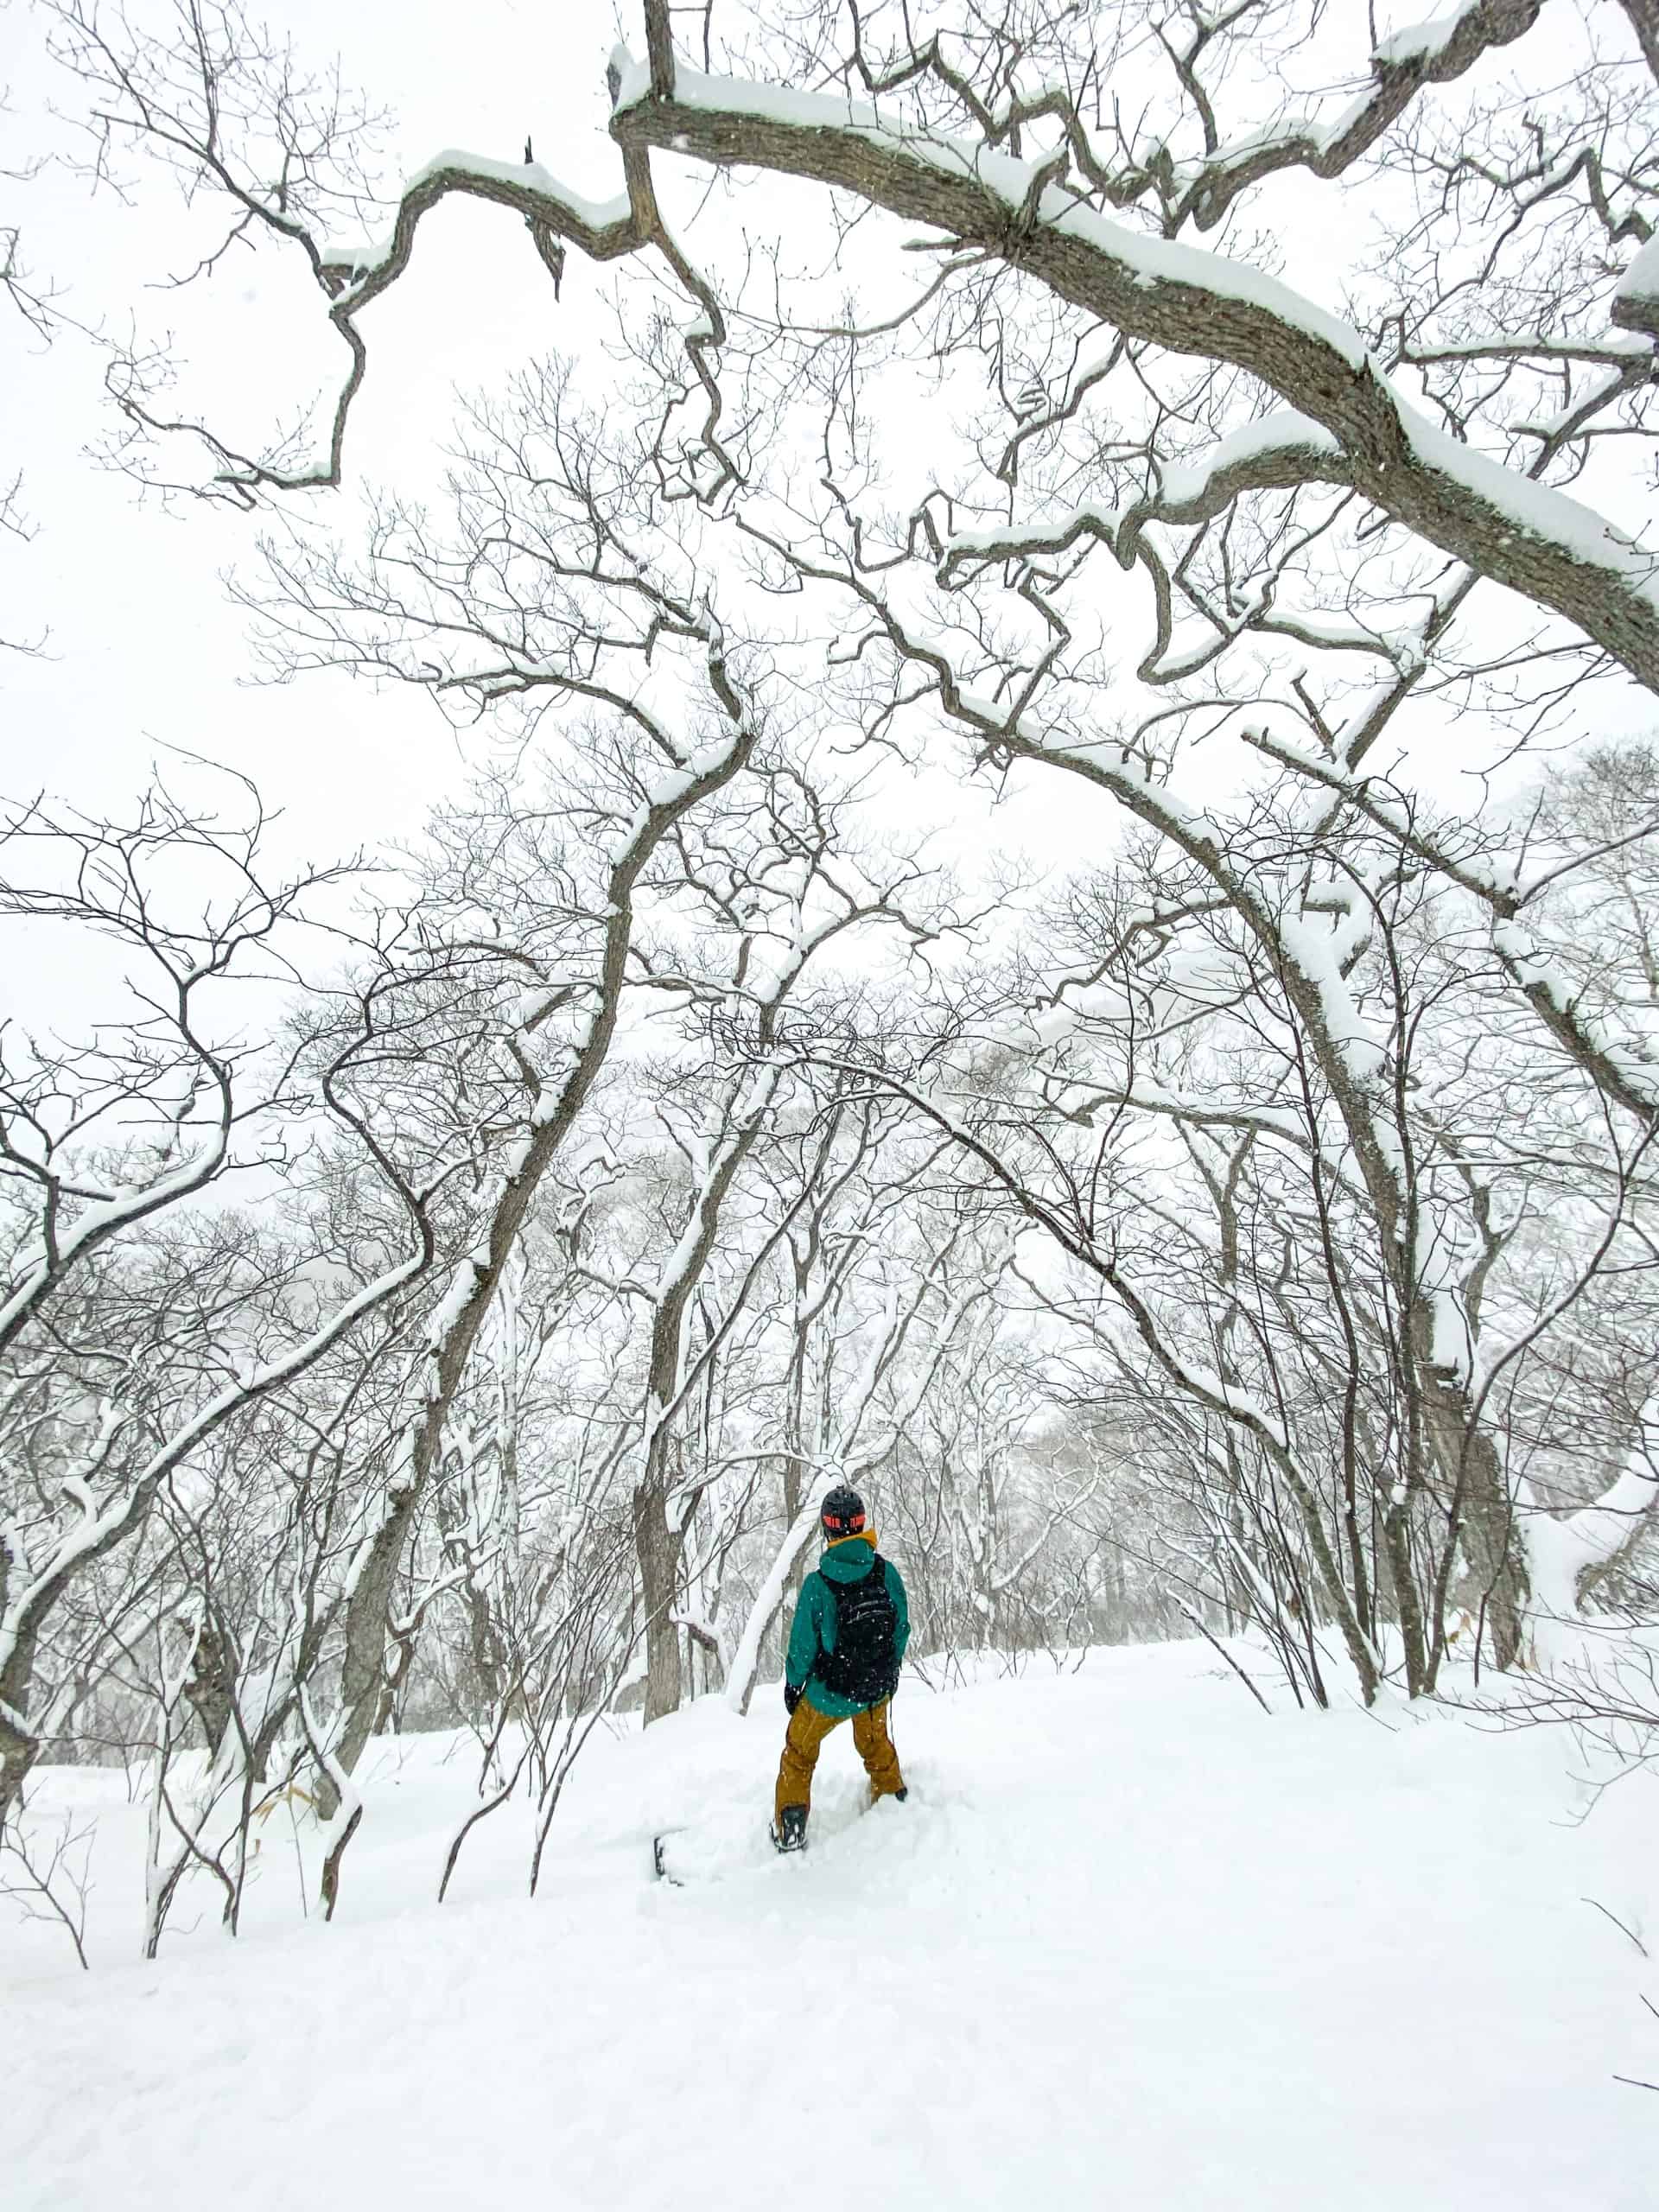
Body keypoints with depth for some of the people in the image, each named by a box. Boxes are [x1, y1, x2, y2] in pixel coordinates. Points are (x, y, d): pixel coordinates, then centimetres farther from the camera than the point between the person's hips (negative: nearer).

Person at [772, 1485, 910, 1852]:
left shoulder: (817, 1585, -28)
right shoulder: (887, 1573, -19)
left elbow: (803, 1643, -15)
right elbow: (902, 1628, -5)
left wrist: (793, 1684, 4)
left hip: (829, 1693, -2)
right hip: (879, 1687, 3)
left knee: (800, 1750, 24)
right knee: (875, 1743, 33)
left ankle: (790, 1832, 30)